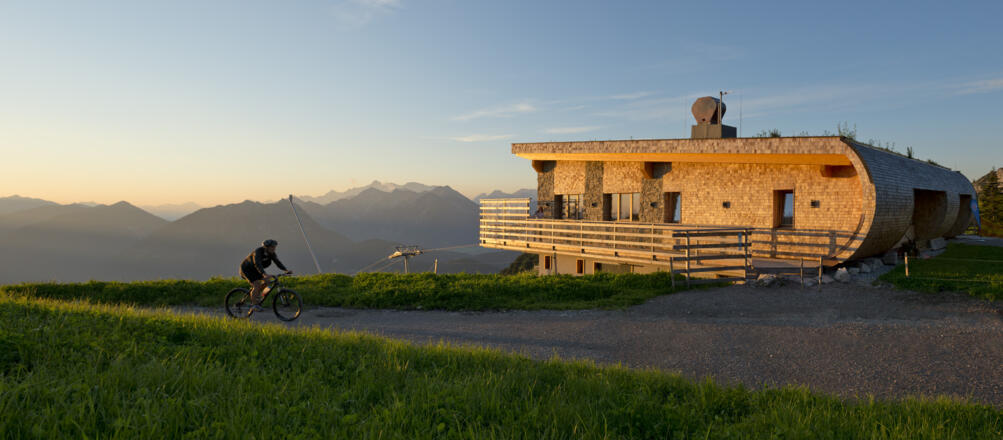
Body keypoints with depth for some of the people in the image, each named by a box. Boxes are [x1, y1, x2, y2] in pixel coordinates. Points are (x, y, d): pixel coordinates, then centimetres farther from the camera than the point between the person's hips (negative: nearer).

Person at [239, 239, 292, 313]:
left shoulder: (271, 253, -9)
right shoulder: (258, 252, -31)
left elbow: (277, 262, -15)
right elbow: (257, 264, -45)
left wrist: (286, 270, -30)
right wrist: (264, 274, -59)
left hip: (255, 270, 8)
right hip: (246, 269, -8)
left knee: (266, 281, -8)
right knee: (256, 284, -23)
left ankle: (257, 294, 15)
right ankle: (254, 305, -20)